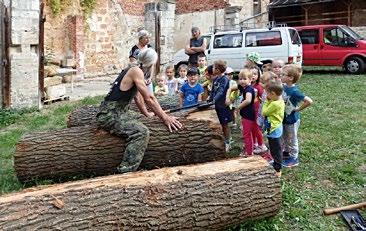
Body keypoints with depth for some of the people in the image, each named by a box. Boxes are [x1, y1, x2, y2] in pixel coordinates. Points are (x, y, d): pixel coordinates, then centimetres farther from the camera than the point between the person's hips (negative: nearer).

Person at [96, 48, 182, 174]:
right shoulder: (136, 71, -13)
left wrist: (147, 113, 25)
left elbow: (138, 96, 23)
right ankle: (126, 171, -28)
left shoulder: (133, 71, 15)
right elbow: (149, 98, -16)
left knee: (137, 120, 30)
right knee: (142, 132, -27)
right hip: (109, 115, -11)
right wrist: (165, 117, -13)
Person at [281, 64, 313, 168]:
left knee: (292, 139, 10)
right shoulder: (284, 87, -5)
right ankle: (286, 153, 45)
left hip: (292, 119, -8)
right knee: (285, 138, 24)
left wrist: (298, 109, -23)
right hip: (285, 118, 8)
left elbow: (309, 101, -34)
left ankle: (294, 158, 26)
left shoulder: (294, 91, -28)